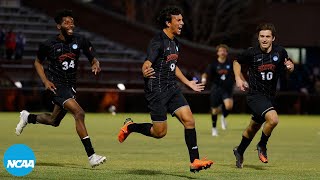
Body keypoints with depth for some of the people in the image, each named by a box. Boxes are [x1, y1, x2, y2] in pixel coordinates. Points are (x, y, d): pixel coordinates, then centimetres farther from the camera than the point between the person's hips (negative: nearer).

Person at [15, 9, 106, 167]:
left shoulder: (80, 40, -1)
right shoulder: (49, 44, -8)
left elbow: (93, 59, 6)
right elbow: (38, 62, 8)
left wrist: (95, 65, -19)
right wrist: (45, 81, -6)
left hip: (70, 86, 6)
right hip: (56, 85, -6)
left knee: (54, 121, 19)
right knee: (79, 113, -24)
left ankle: (27, 117, 49)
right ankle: (91, 156, -24)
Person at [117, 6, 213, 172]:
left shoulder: (175, 43, 14)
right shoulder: (158, 42, -15)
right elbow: (147, 63, -26)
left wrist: (188, 83, 34)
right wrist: (145, 72, -50)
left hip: (172, 88, 8)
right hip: (157, 90, -8)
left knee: (189, 120, -7)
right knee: (159, 132, -4)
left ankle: (194, 162, -5)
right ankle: (130, 127, 22)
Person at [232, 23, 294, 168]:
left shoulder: (280, 52, -3)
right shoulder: (251, 53, -11)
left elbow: (289, 66, 14)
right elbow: (237, 62, 8)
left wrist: (290, 66, -9)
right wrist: (238, 79, -4)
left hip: (270, 96, 5)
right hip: (255, 95, -5)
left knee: (253, 128, 19)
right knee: (273, 119, -27)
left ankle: (239, 152, 43)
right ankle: (262, 146, -2)